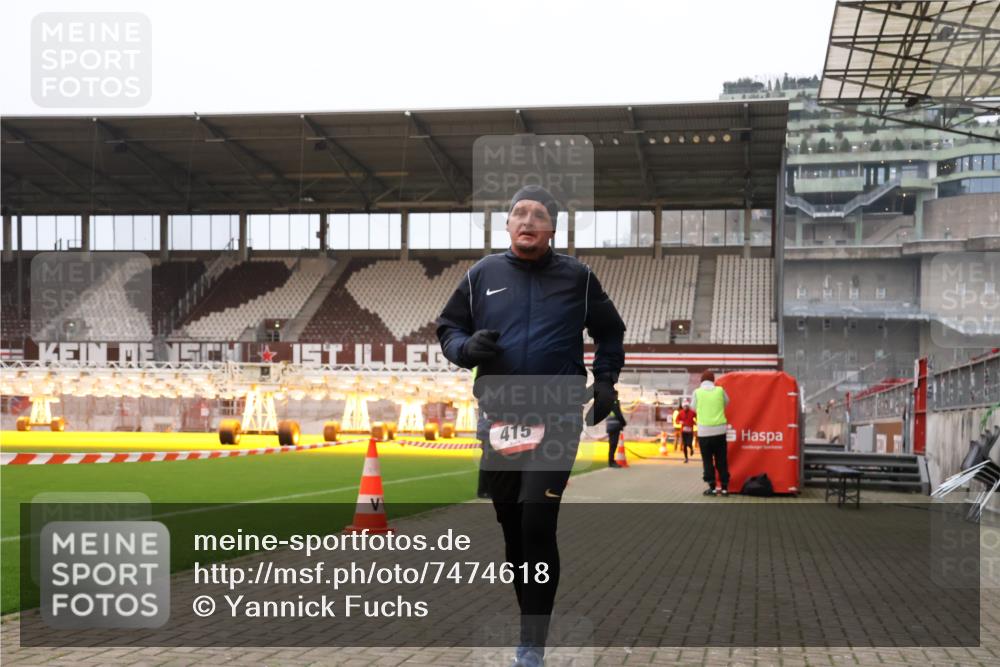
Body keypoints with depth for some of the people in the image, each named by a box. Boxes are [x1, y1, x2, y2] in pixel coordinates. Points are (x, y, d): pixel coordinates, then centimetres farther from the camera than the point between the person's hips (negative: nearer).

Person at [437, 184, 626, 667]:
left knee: (537, 525, -12)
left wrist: (605, 381, 6)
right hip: (497, 420, 3)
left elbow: (610, 332, 16)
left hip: (557, 420, -3)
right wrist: (467, 347, -10)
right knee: (511, 527, 10)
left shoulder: (577, 276, 3)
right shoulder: (482, 274, 5)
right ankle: (531, 622, 25)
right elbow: (447, 329, 11)